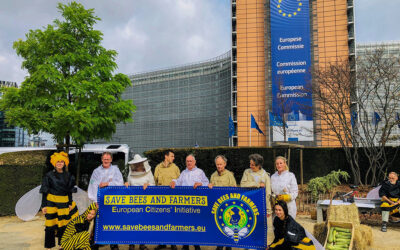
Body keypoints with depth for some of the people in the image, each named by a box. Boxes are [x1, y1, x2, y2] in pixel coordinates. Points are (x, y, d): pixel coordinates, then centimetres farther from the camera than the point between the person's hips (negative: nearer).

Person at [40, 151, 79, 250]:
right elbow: (44, 192, -1)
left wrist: (70, 203, 6)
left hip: (64, 203, 3)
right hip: (52, 203, -2)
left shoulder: (68, 175, 7)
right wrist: (43, 205, -5)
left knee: (64, 224, 7)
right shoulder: (49, 175, -2)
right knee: (51, 224, 1)